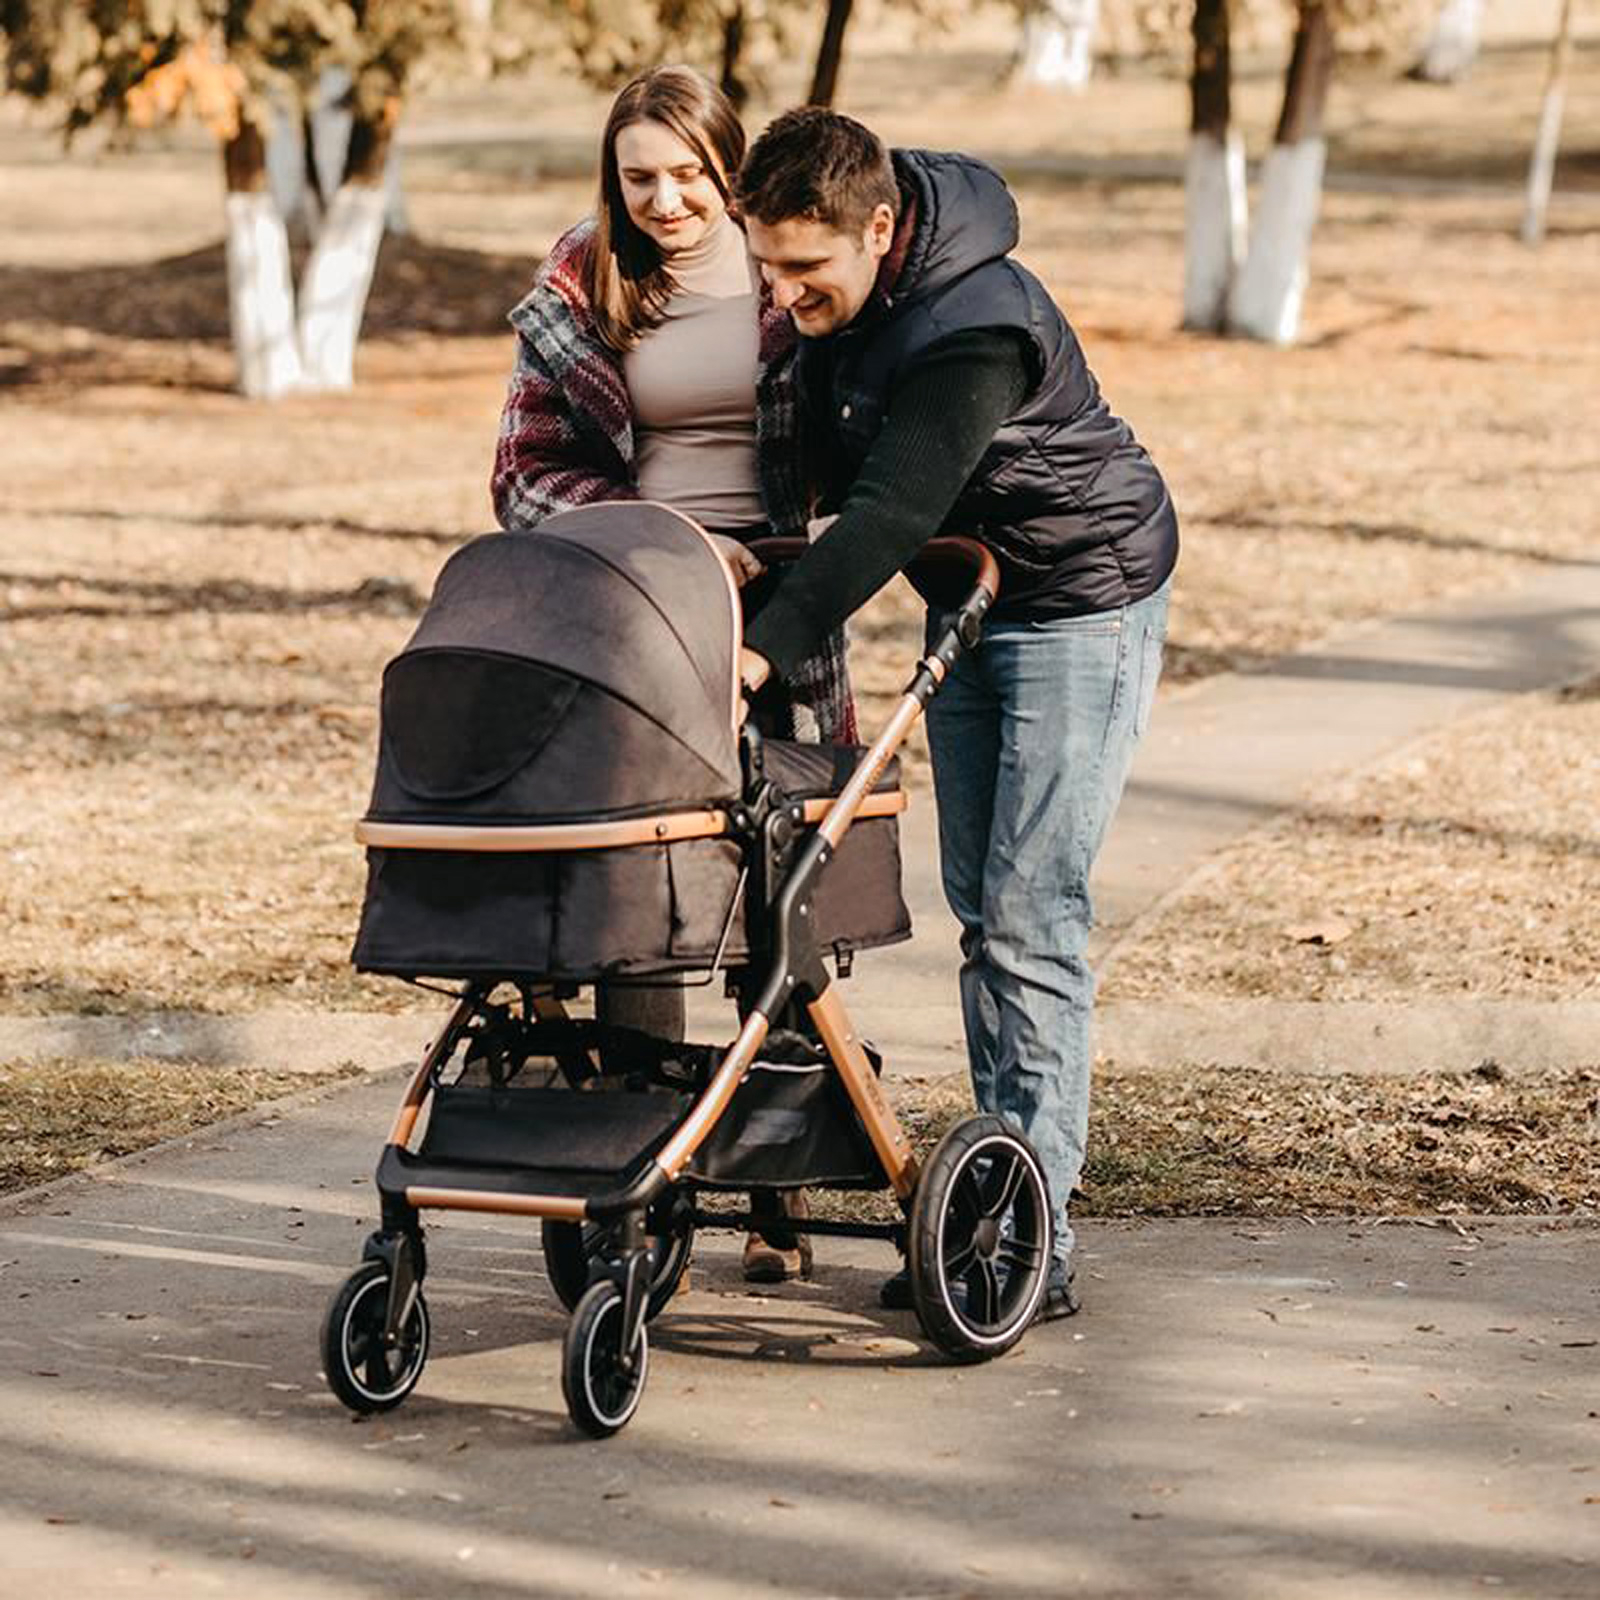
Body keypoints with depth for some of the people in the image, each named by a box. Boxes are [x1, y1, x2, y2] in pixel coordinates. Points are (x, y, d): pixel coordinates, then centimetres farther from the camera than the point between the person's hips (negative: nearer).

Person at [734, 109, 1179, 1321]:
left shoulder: (978, 331, -32)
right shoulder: (837, 289, -6)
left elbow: (892, 512, -38)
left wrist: (770, 648, -43)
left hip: (1083, 604, -9)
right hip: (965, 602, 9)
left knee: (1032, 914, -13)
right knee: (980, 910, 8)